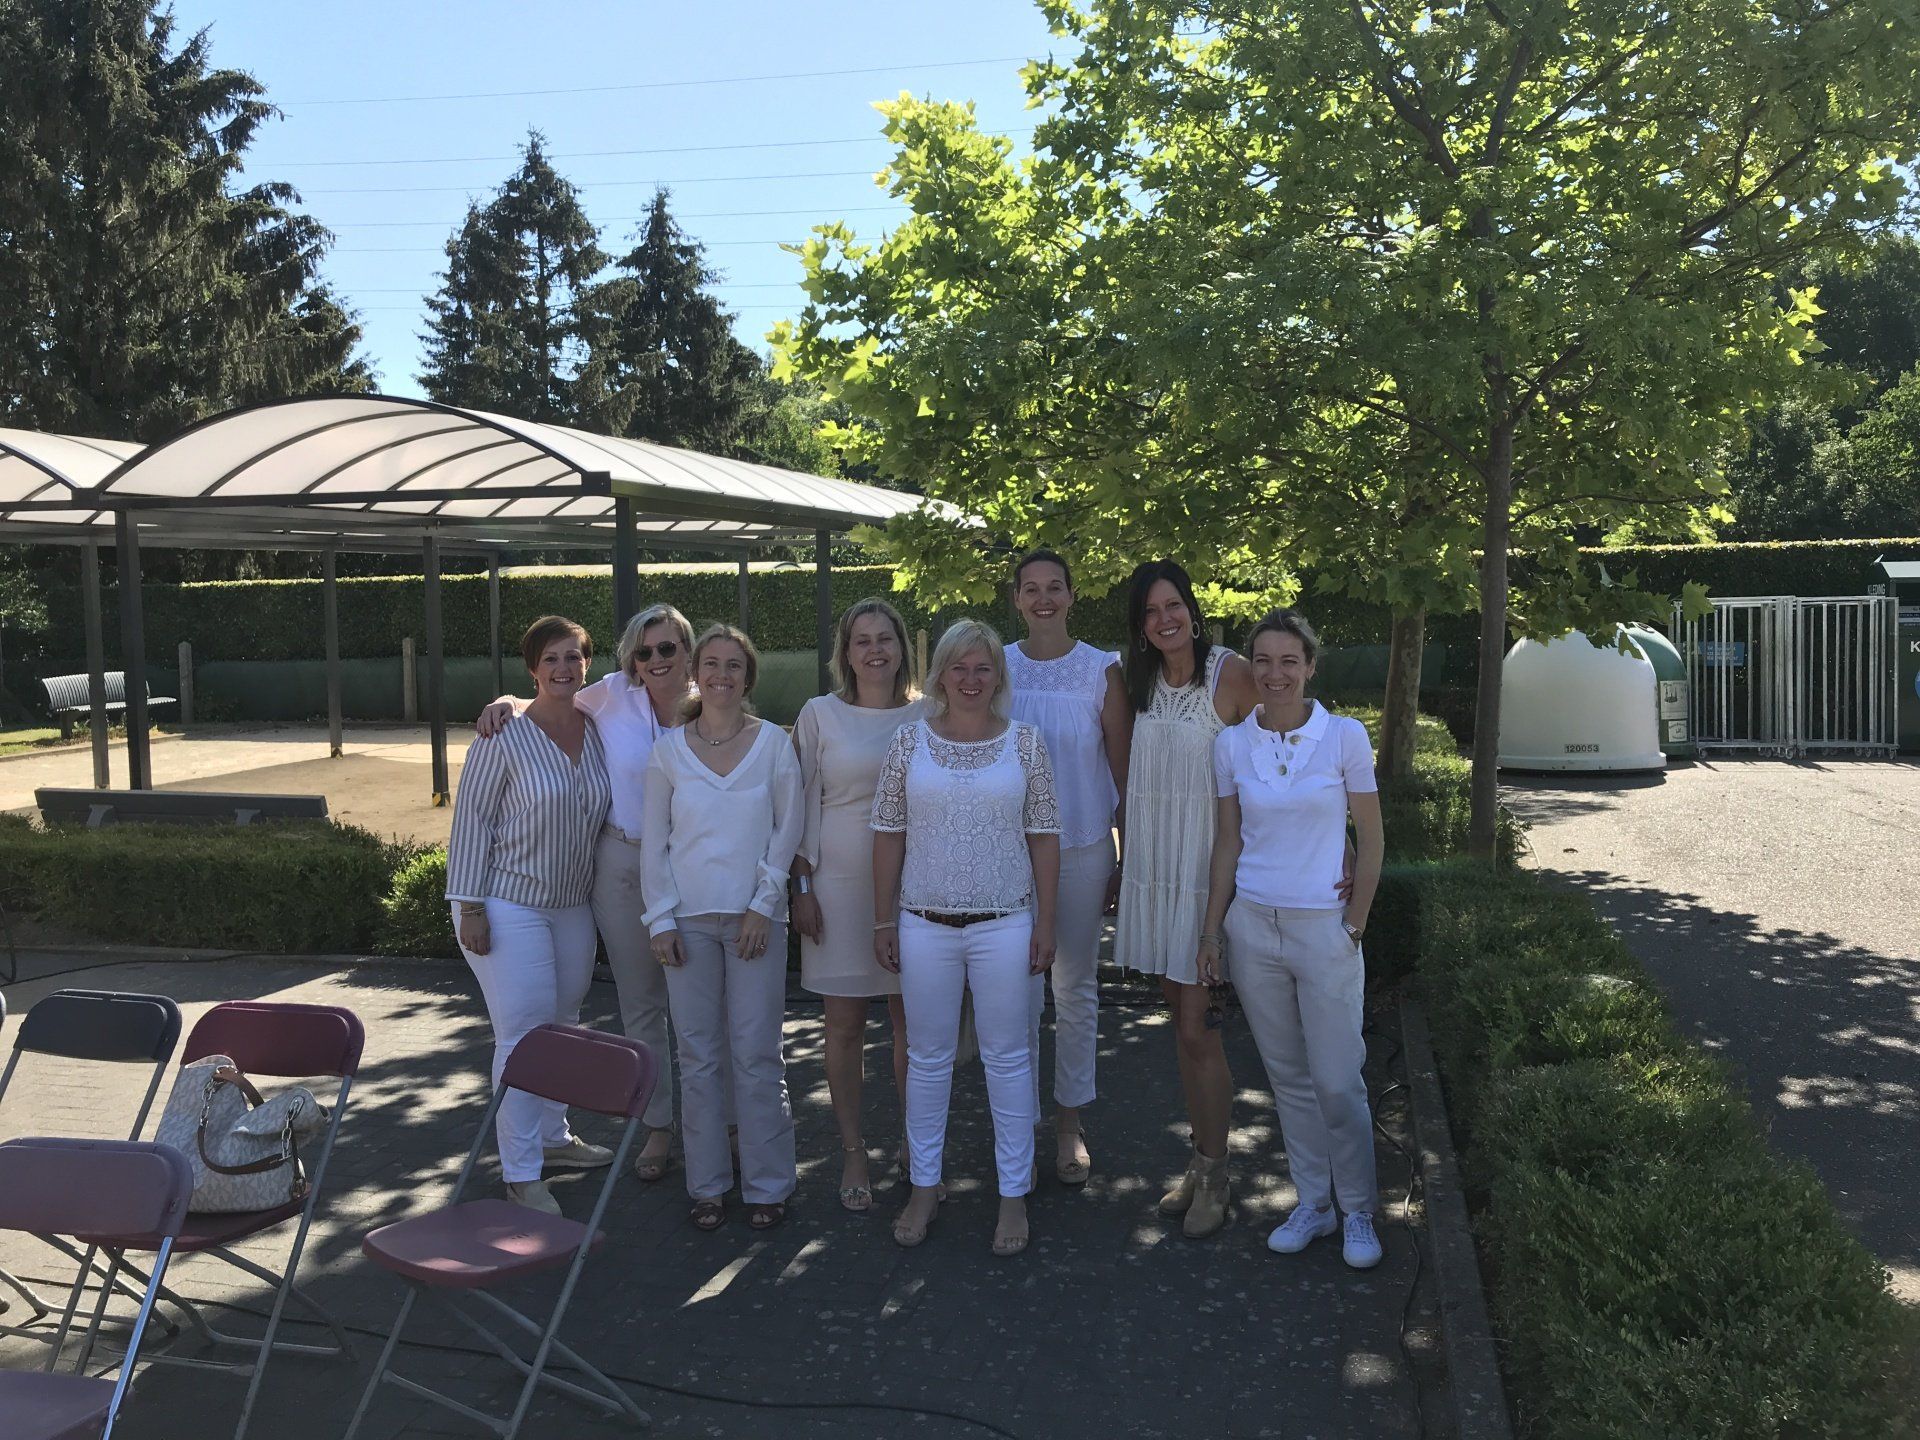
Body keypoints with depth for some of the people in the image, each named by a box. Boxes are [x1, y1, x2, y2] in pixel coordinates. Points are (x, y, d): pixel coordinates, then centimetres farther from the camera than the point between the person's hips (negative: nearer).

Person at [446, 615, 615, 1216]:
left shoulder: (598, 731, 3)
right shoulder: (504, 737, -13)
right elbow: (471, 819, -11)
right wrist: (469, 907, -14)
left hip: (573, 905, 6)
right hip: (509, 905, -6)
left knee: (563, 1025, 16)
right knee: (523, 1035, -5)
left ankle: (552, 1136, 34)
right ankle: (521, 1173, 5)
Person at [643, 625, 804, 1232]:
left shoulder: (773, 743, 0)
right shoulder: (667, 749, 3)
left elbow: (790, 829, 2)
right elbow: (653, 840, 5)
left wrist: (764, 903, -6)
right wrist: (661, 919, -1)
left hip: (755, 917, -1)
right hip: (688, 919, 1)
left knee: (757, 1054, 1)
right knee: (698, 1055, 7)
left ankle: (767, 1183, 15)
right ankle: (707, 1184, 20)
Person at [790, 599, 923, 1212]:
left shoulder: (925, 718, 5)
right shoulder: (820, 715, 2)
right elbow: (803, 807, 3)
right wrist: (801, 887, -3)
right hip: (841, 884, -1)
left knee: (912, 1022, 6)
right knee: (845, 1023, 4)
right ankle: (852, 1151, 17)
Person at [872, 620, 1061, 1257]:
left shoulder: (1024, 742, 0)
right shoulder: (909, 741, 1)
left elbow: (1044, 837, 1)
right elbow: (889, 835, 4)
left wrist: (1046, 923, -2)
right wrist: (883, 921, 2)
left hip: (1003, 923, -1)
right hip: (924, 924, 1)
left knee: (1006, 1057, 6)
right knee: (927, 1057, 11)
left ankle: (1013, 1197, 19)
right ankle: (924, 1188, 26)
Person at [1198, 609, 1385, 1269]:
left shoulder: (1345, 736, -6)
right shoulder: (1231, 744, 1)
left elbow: (1371, 838, 0)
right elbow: (1228, 845, 7)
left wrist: (1356, 919, -2)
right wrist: (1212, 931, 6)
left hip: (1323, 930, -3)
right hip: (1252, 925, 3)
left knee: (1338, 1083, 1)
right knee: (1288, 1077, 12)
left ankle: (1358, 1213, 20)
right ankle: (1312, 1205, 26)